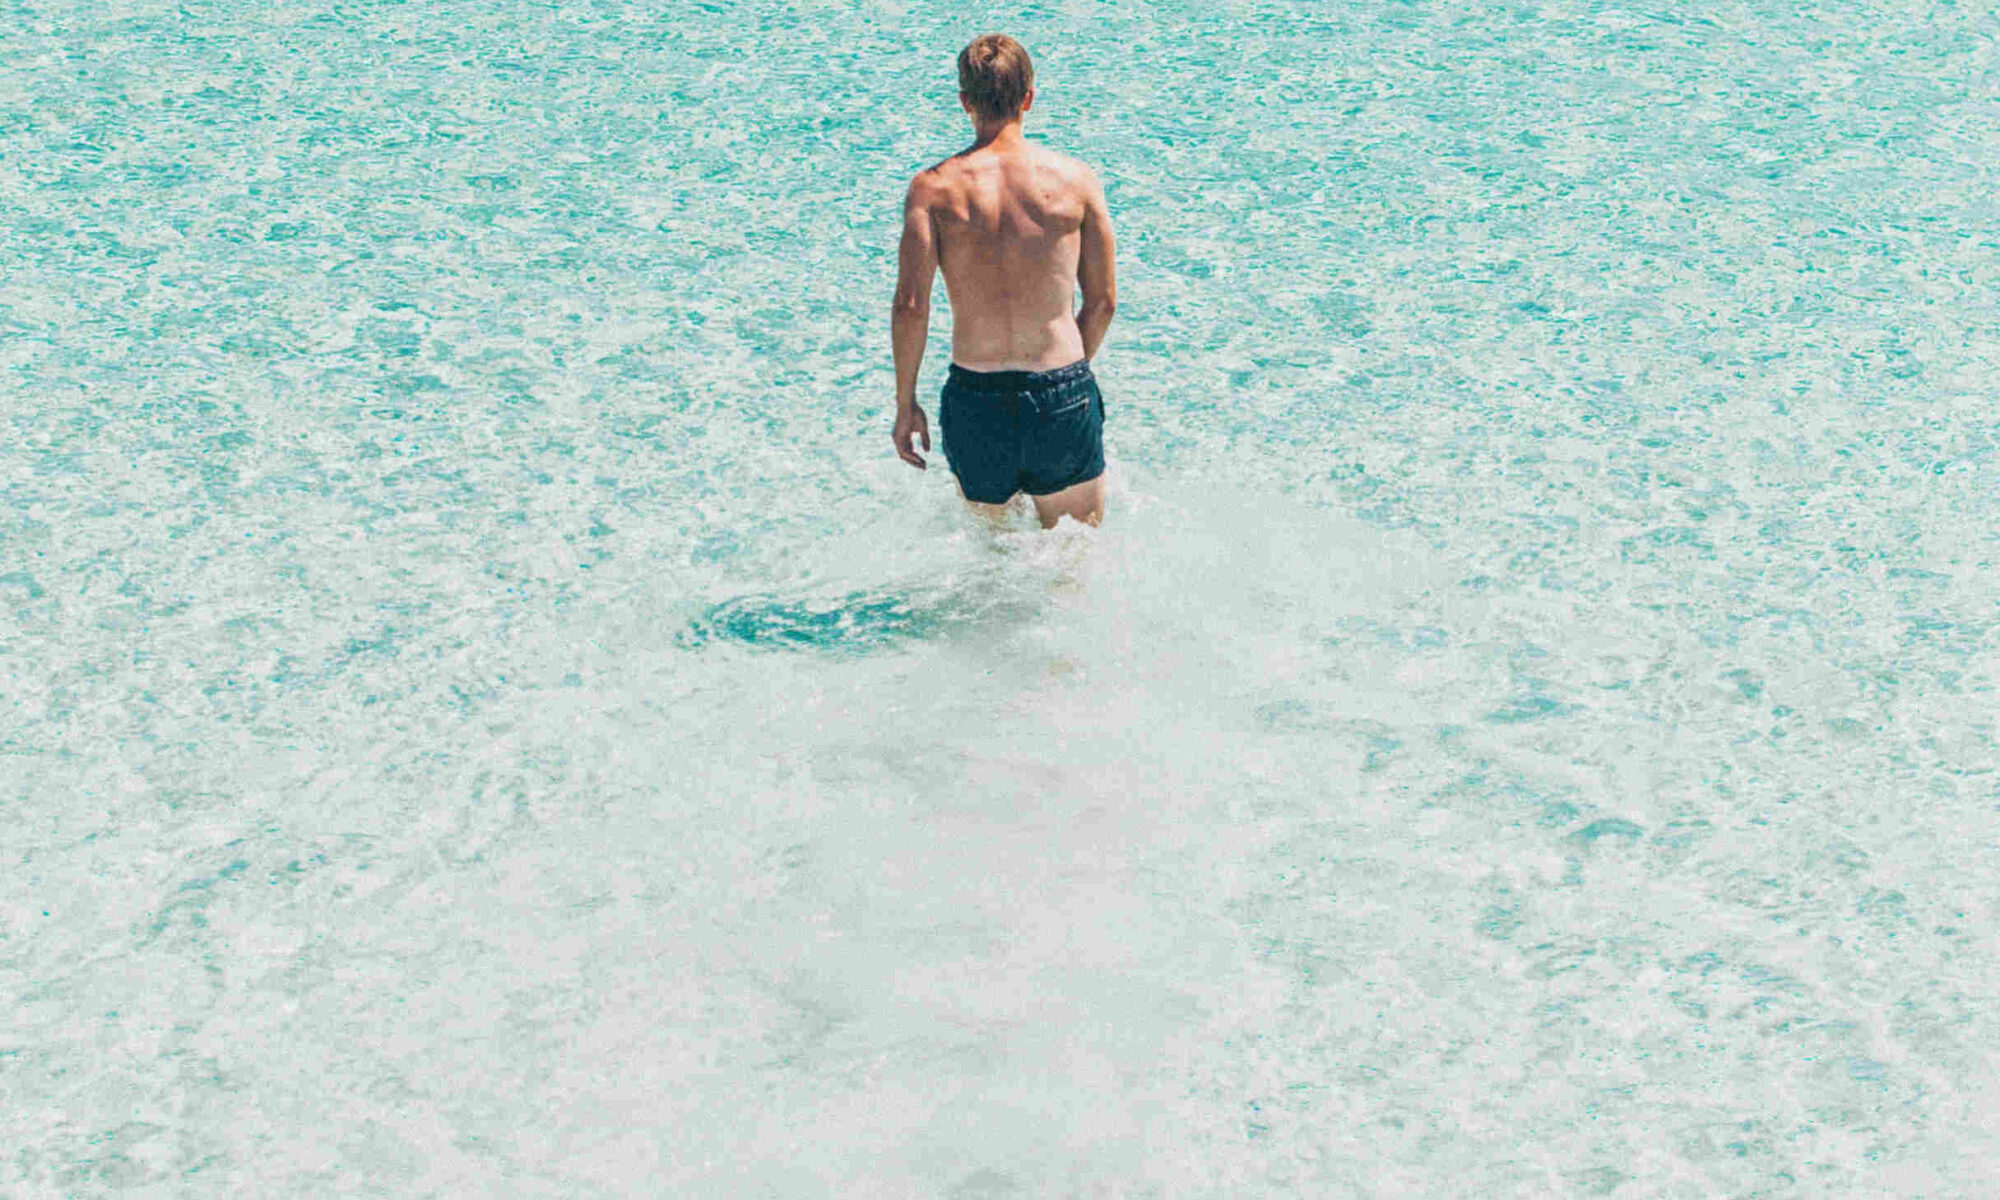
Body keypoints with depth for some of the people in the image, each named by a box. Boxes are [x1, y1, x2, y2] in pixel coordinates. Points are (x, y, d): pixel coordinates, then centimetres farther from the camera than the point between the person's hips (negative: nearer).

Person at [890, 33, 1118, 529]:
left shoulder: (933, 187, -3)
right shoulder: (1076, 179, 0)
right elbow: (1103, 301, 4)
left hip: (975, 396, 1)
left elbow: (910, 307, -10)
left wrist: (905, 404, 1)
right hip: (1062, 395, 0)